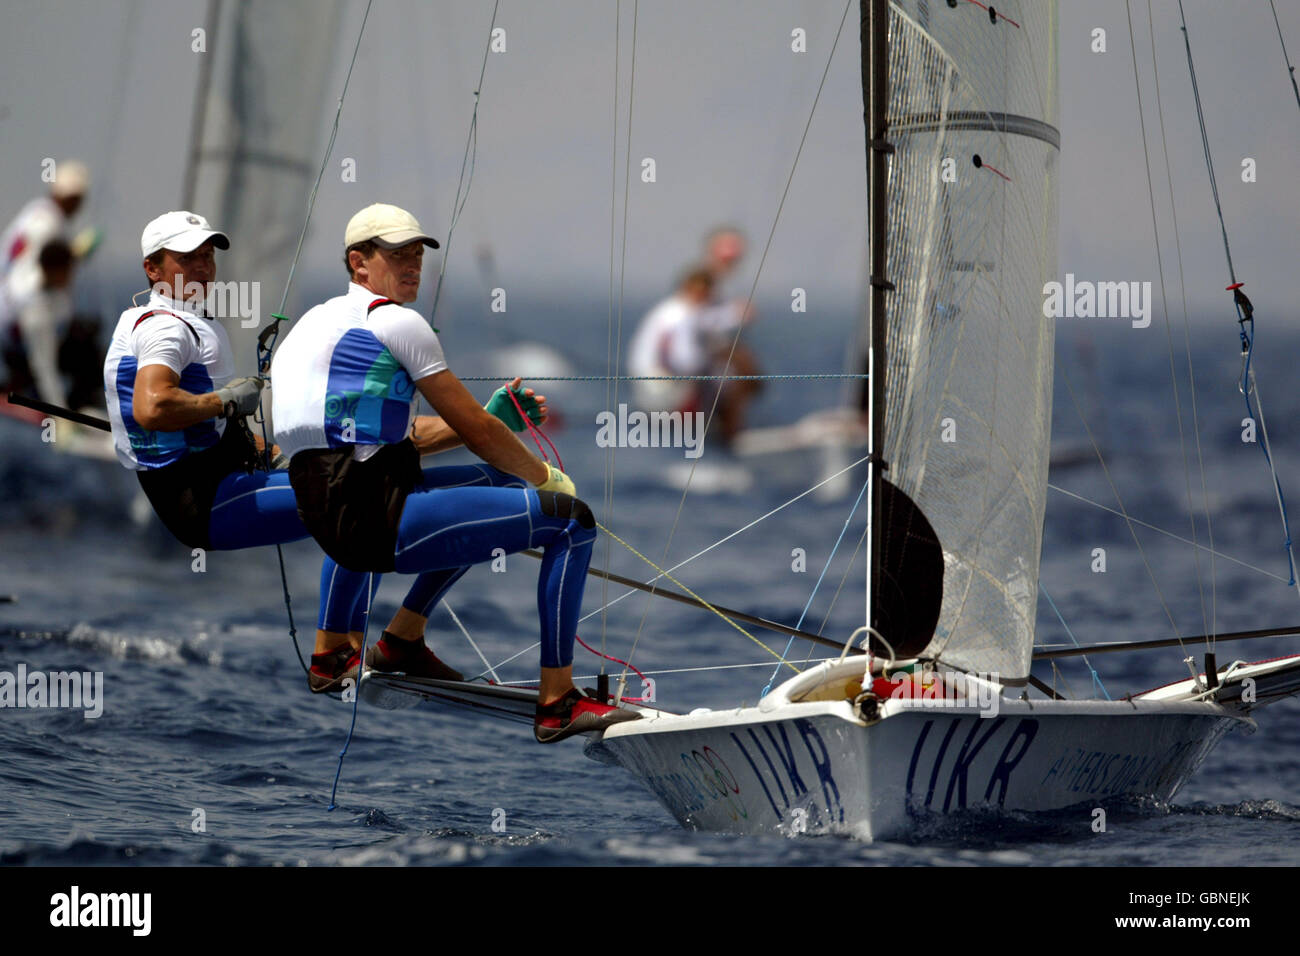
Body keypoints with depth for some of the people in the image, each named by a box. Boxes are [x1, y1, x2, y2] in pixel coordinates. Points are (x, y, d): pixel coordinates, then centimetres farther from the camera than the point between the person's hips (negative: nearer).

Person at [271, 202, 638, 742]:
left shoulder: (316, 322, 21)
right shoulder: (397, 323, -6)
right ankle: (557, 703, -9)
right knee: (571, 520, -9)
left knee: (497, 482, 32)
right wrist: (545, 476, 13)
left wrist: (499, 419, 21)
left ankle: (403, 638, 31)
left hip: (327, 518, 10)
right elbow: (477, 434, -3)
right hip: (376, 520, -10)